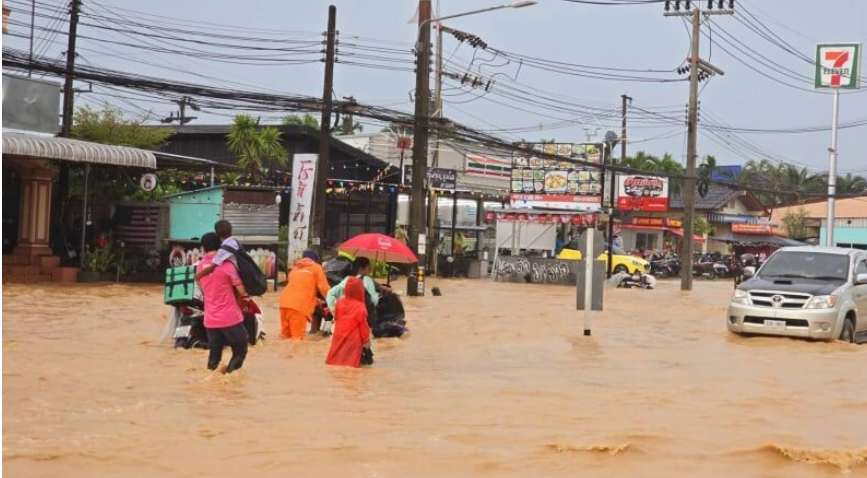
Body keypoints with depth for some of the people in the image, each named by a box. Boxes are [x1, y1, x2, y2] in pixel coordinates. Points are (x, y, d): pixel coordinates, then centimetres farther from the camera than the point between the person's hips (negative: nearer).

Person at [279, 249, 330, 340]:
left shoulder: (295, 268, 32)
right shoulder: (316, 267, 14)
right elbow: (324, 288, 7)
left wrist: (316, 301, 41)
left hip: (285, 302, 6)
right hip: (299, 306, -6)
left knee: (285, 335, 11)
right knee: (297, 337, -8)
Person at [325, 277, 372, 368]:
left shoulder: (340, 302, -2)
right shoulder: (360, 307, -17)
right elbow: (363, 326, -10)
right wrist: (366, 340, 2)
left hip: (339, 337, 5)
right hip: (353, 340, -5)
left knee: (334, 360, 15)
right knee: (351, 362, -4)